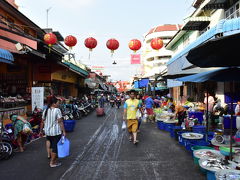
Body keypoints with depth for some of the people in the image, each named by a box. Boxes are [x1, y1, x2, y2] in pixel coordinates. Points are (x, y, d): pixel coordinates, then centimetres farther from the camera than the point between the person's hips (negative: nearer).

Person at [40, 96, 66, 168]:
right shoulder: (57, 110, -15)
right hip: (56, 132, -7)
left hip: (47, 132, 7)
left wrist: (41, 130, 21)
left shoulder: (46, 110, 4)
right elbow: (60, 122, -17)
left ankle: (53, 160, 29)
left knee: (52, 145, 19)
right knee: (55, 146, 6)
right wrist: (64, 131, -13)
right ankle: (52, 163, 14)